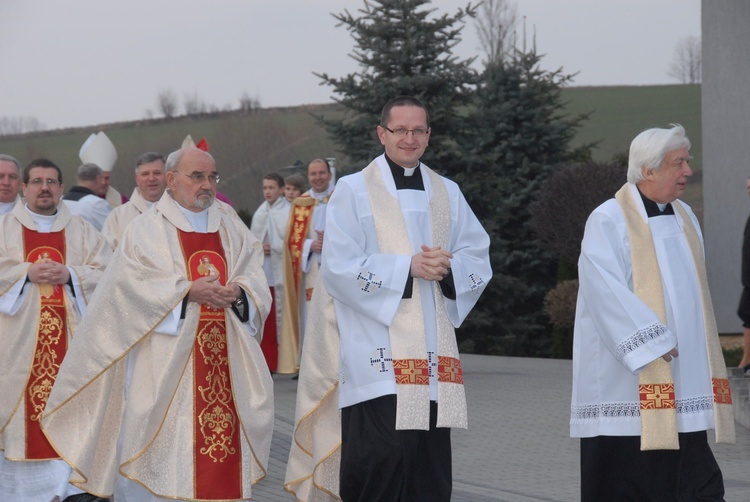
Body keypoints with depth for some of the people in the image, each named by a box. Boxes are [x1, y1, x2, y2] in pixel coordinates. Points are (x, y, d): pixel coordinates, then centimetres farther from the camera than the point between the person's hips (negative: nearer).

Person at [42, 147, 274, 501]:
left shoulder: (233, 229, 15)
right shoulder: (146, 230, 3)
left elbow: (258, 286, 7)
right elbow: (135, 287, -10)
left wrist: (238, 294, -15)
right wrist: (188, 291, -19)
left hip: (226, 362, 4)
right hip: (165, 365, -4)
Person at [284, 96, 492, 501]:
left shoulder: (447, 194, 15)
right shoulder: (353, 191, 1)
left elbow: (478, 259, 11)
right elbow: (339, 267, -8)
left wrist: (447, 267, -11)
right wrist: (409, 267, -14)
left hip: (432, 354, 5)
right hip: (376, 357, -5)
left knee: (430, 469, 4)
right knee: (379, 461, -12)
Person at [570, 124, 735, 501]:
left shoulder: (684, 217, 13)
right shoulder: (608, 222, -9)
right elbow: (606, 293, -19)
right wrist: (653, 342, -21)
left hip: (682, 384, 7)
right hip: (626, 384, -6)